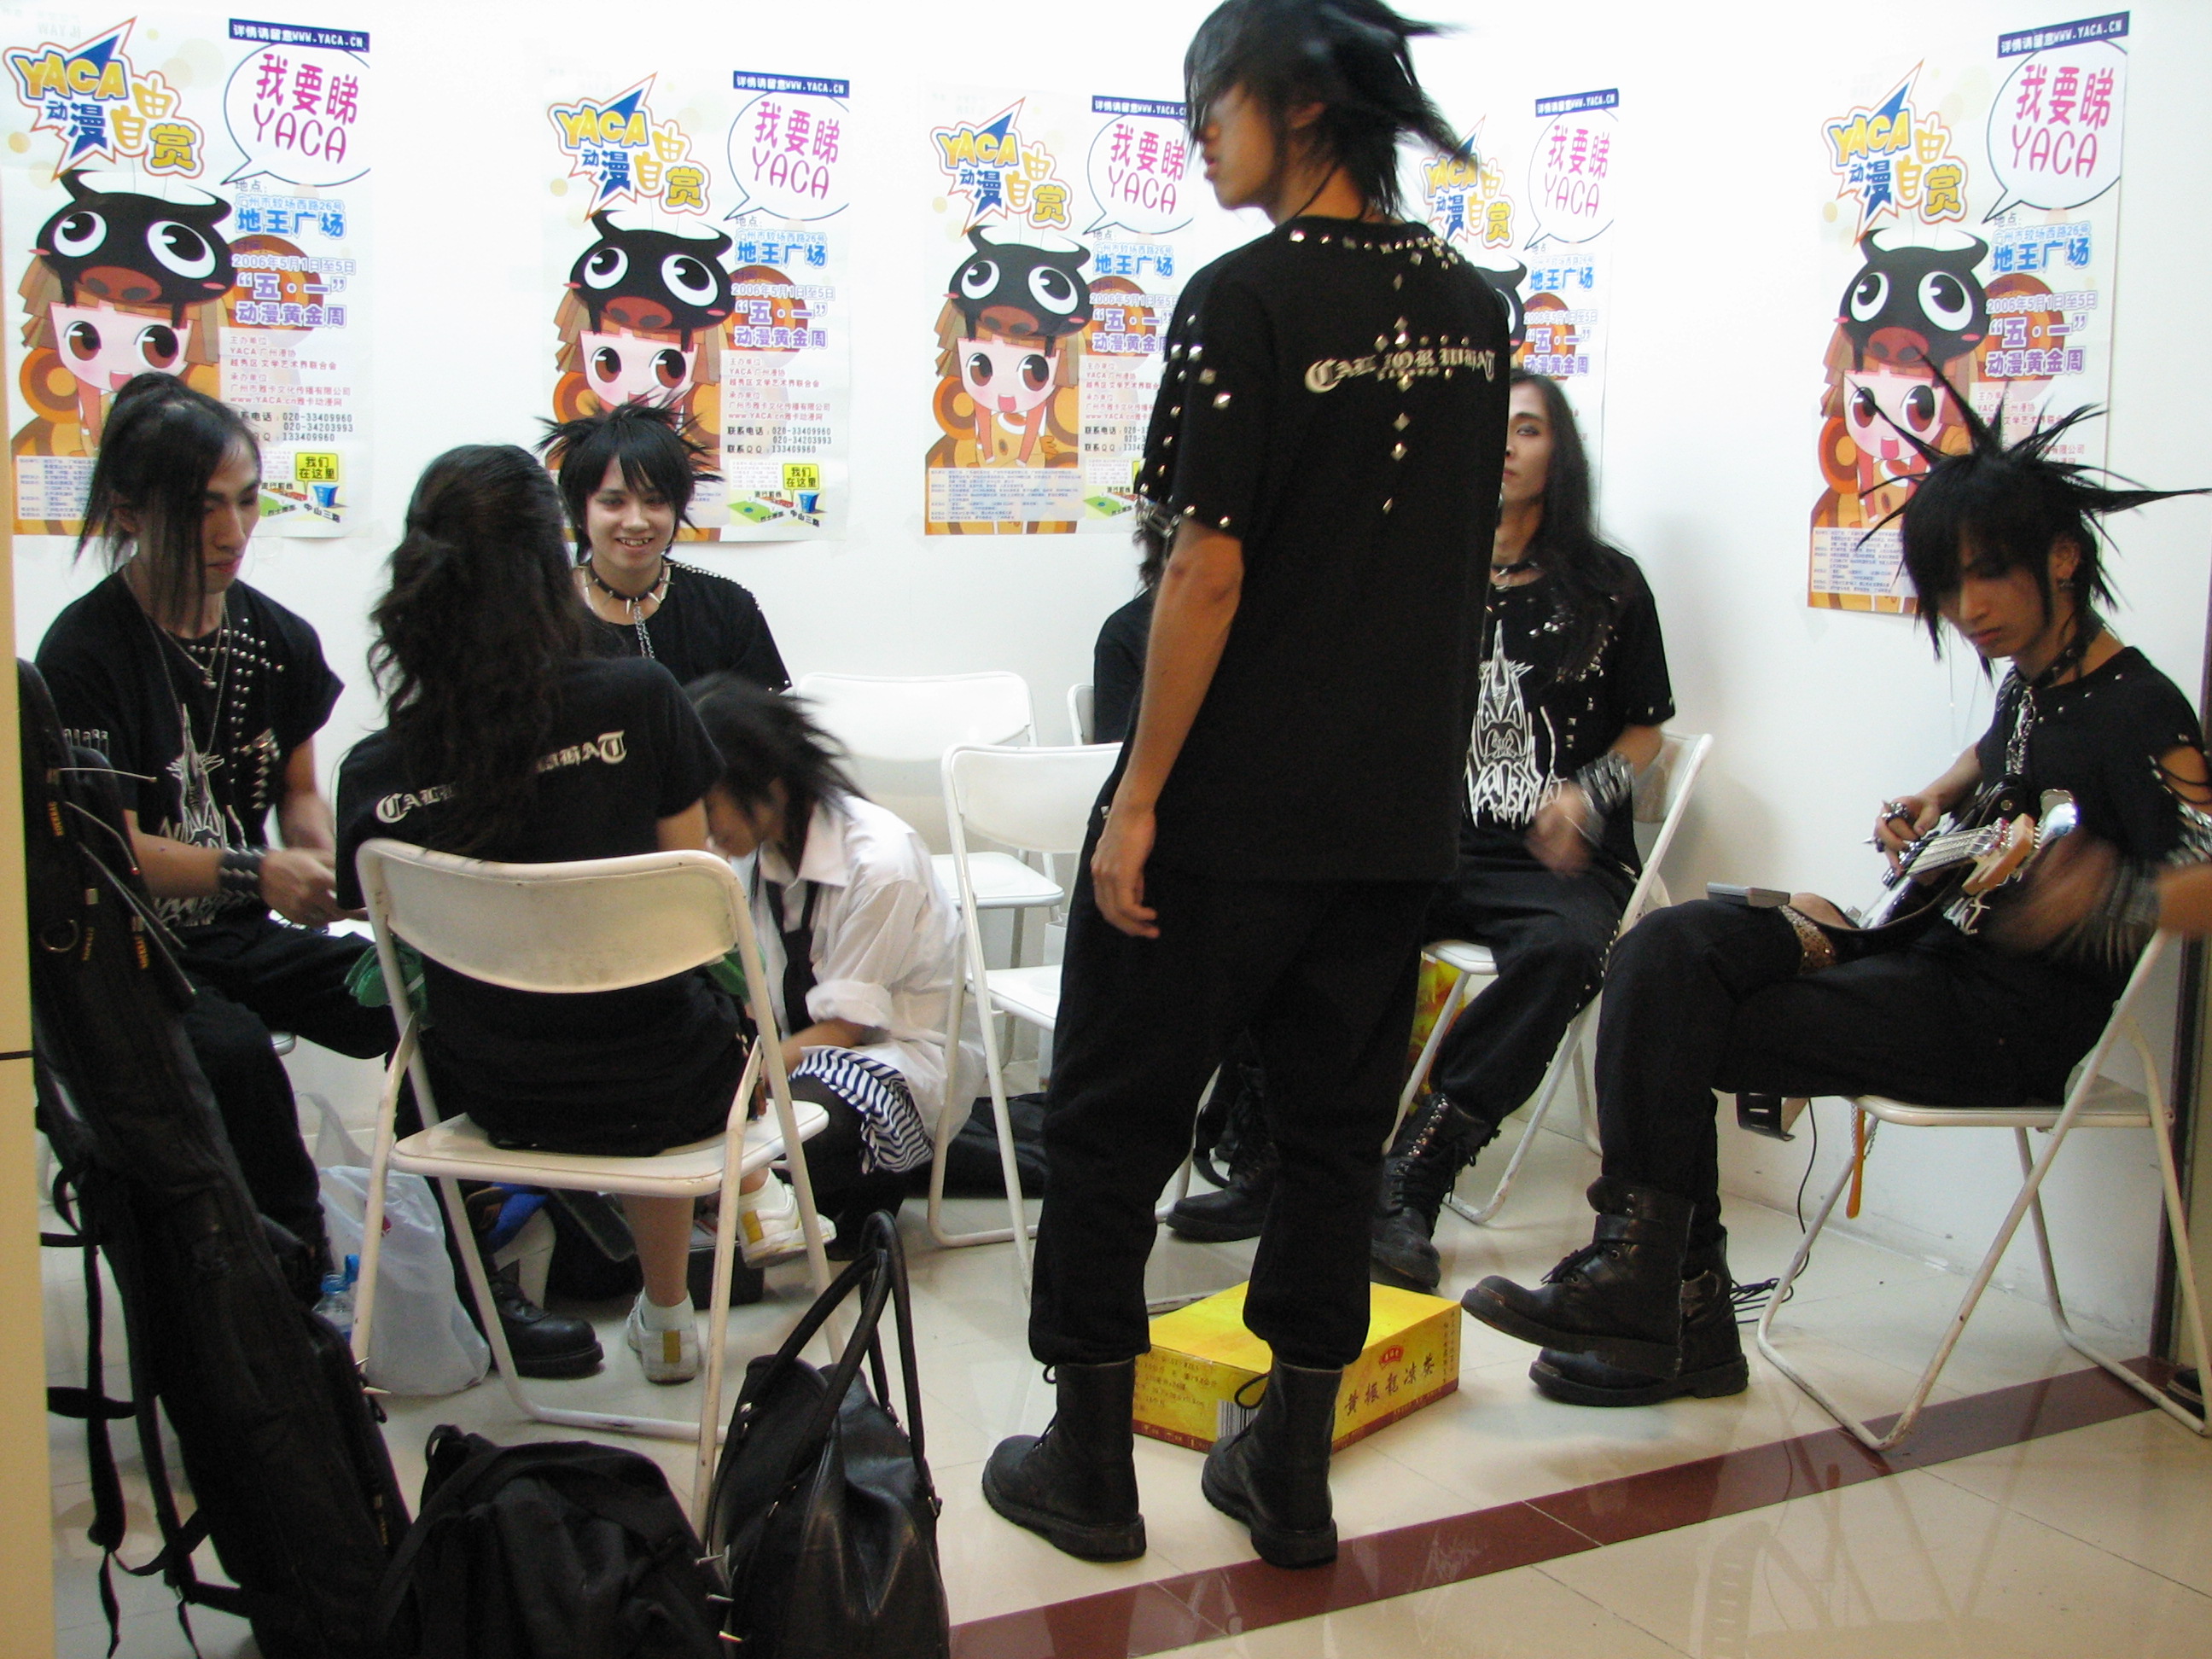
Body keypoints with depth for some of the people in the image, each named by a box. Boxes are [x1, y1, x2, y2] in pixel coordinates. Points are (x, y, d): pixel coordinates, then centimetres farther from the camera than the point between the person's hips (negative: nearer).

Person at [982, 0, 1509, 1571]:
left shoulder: (1246, 298, -14)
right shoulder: (1474, 307, 7)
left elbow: (1209, 570, -18)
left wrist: (1138, 801, -15)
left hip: (1227, 807, -6)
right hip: (1400, 803, 7)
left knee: (1113, 1124, 9)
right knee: (1336, 1132, 14)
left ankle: (1093, 1464, 19)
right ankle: (1292, 1472, 23)